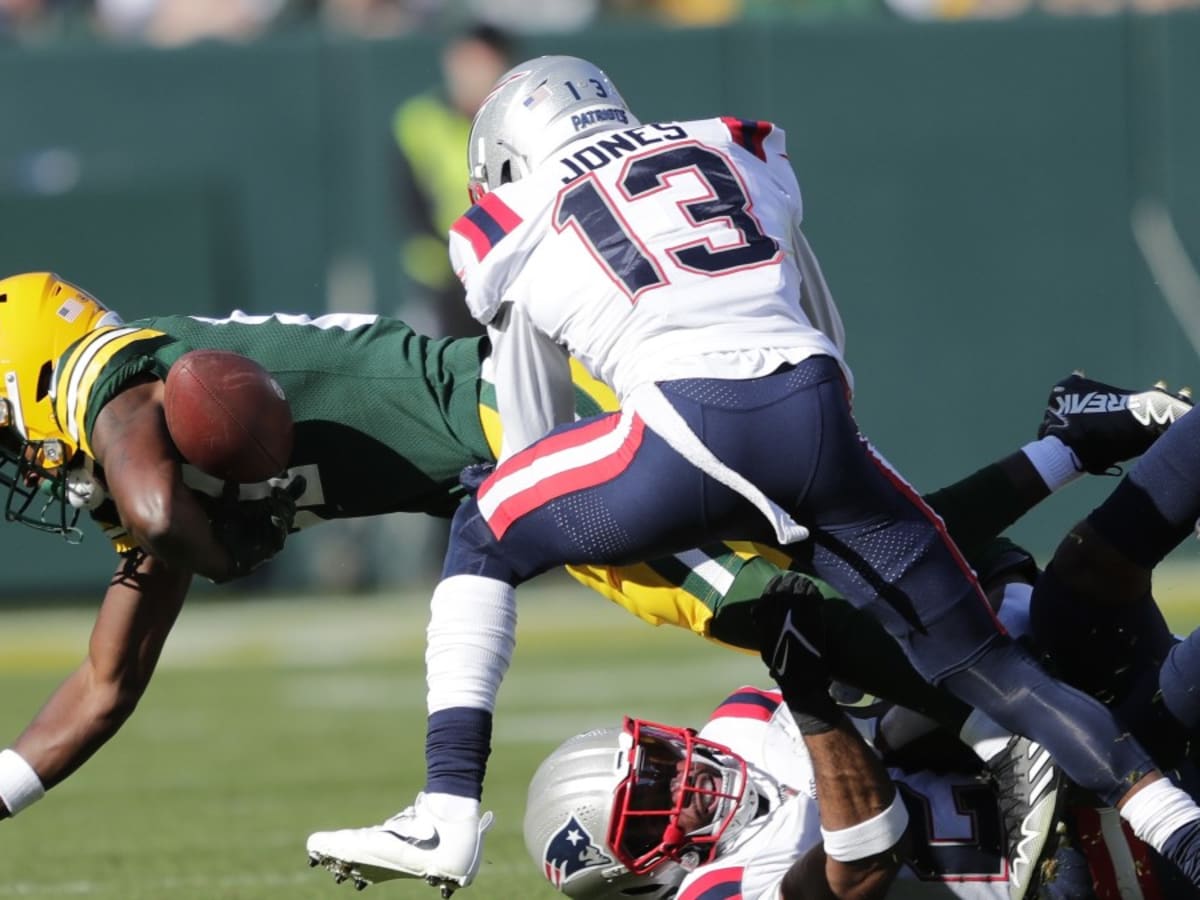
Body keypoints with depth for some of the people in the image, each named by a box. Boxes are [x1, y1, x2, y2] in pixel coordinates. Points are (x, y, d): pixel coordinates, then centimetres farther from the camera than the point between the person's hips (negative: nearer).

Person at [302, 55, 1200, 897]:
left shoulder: (515, 229, 23)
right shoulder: (742, 152, 31)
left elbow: (532, 442, 30)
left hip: (687, 430, -3)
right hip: (820, 426, 3)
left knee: (484, 537, 21)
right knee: (986, 665, 12)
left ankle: (448, 818, 10)